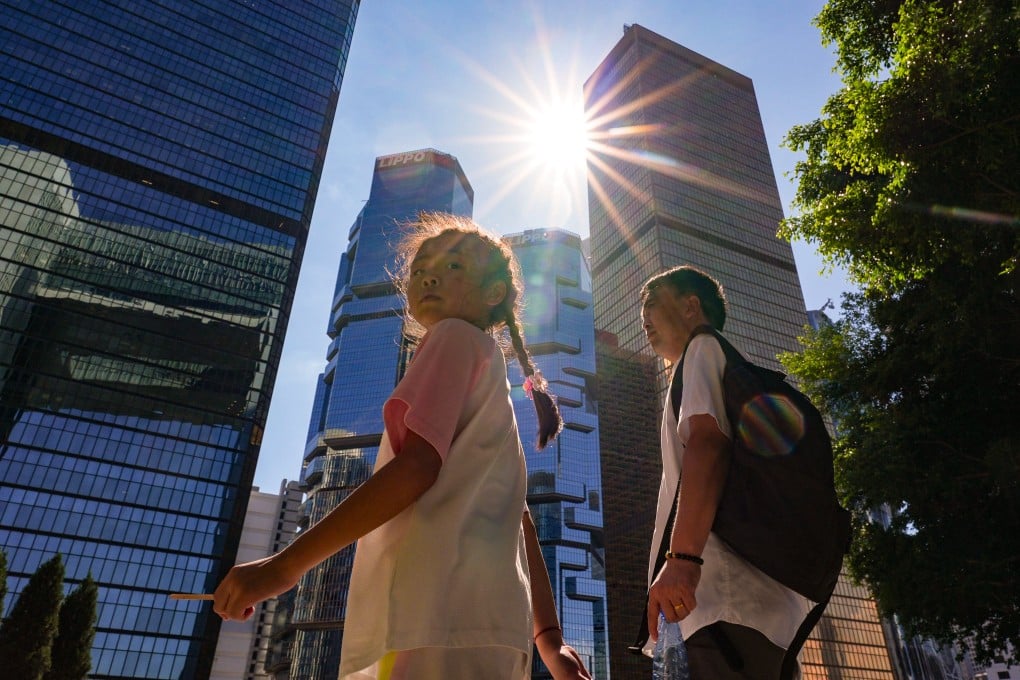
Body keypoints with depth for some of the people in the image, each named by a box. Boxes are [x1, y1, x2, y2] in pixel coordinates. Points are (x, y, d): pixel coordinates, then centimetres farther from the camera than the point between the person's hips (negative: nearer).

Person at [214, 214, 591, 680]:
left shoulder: (456, 336, 3)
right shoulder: (494, 385, 29)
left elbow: (417, 465, -13)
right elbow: (520, 521, 21)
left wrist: (286, 564, -13)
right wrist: (548, 636, 18)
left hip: (440, 613, -9)